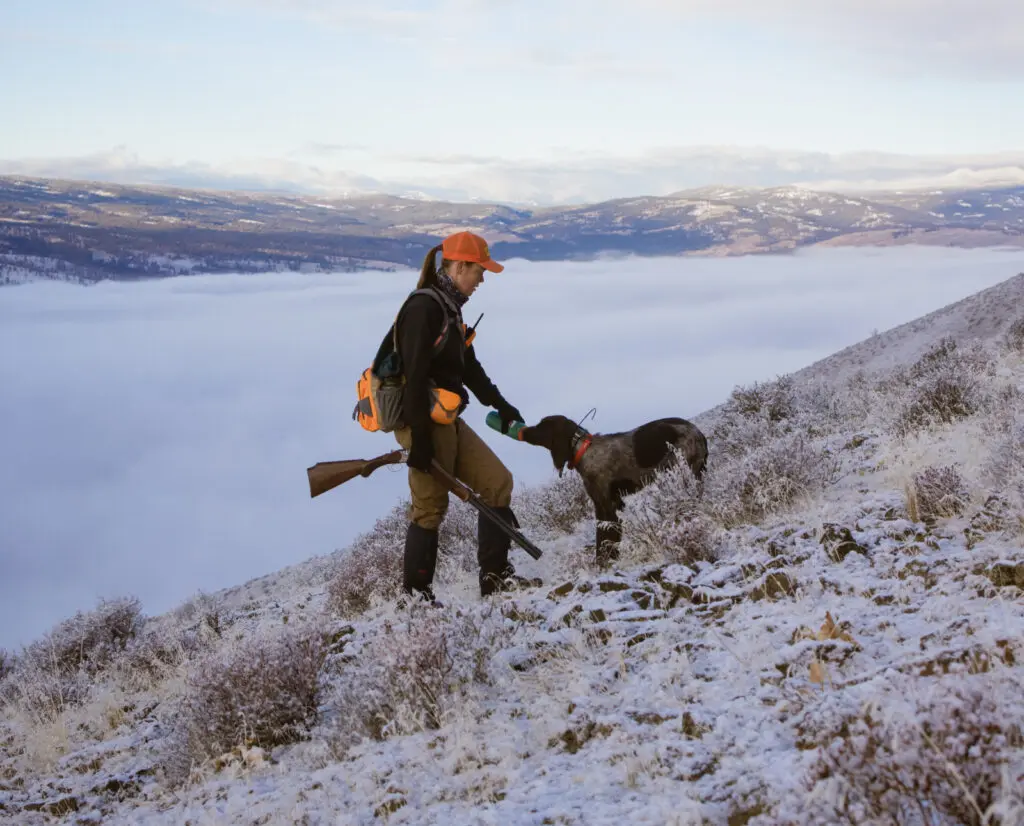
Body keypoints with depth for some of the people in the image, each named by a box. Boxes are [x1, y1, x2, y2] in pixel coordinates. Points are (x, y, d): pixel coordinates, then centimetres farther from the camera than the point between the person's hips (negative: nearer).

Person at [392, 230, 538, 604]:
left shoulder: (448, 307, 13)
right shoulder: (423, 308, -17)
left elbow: (468, 365, 25)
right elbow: (414, 377, -22)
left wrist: (500, 405, 31)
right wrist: (420, 439, -24)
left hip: (449, 421, 10)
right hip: (424, 423, -10)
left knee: (498, 482, 8)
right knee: (430, 507, -1)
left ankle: (494, 576, 14)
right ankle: (415, 594, 12)